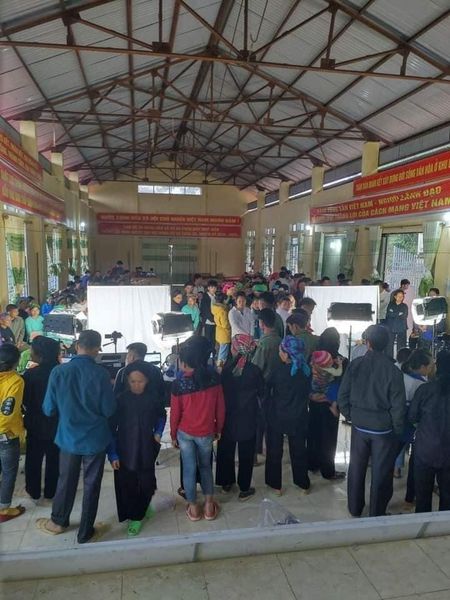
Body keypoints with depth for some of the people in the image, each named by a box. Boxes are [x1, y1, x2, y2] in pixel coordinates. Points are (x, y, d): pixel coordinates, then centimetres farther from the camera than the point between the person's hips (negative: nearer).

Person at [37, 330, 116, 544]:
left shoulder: (58, 372, -15)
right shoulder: (101, 374, -21)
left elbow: (49, 409, -6)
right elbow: (109, 410, -14)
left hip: (68, 437, 2)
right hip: (95, 438, -2)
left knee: (66, 481, 23)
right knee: (91, 485, 14)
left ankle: (58, 522, 44)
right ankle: (85, 533, 28)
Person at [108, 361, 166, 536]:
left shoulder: (153, 398, -8)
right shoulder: (120, 399, -13)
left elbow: (161, 416, 12)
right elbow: (111, 427, -7)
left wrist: (158, 433, -3)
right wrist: (112, 454, -9)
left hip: (146, 449, 1)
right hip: (125, 451, -1)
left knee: (147, 483, 8)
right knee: (127, 485, 5)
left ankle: (142, 507, 41)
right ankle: (134, 515, 31)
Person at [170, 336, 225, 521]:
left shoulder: (179, 383, -20)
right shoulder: (213, 377, -15)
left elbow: (175, 413, -10)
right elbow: (220, 407, -6)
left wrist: (173, 435, 6)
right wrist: (219, 429, 9)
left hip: (185, 433, -1)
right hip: (206, 432, 1)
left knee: (189, 469, 14)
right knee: (205, 466, 22)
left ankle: (193, 508, 28)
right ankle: (209, 505, 27)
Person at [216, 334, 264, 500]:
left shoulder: (226, 368, -13)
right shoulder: (255, 370, -16)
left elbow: (222, 391, -5)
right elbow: (261, 394, -5)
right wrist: (261, 413, 11)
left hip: (228, 417, 2)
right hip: (248, 419, -2)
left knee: (226, 450, 20)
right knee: (246, 454, 11)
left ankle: (226, 482, 35)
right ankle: (244, 489, 21)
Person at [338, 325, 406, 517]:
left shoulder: (355, 365, -11)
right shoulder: (392, 370, -17)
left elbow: (342, 396, -7)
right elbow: (398, 406, -12)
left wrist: (351, 416, 8)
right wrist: (398, 430, 2)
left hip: (359, 427, 2)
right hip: (384, 429, -2)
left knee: (356, 468, 18)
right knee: (381, 472, 14)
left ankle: (355, 509, 34)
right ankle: (376, 514, 28)